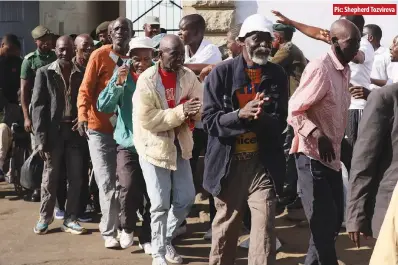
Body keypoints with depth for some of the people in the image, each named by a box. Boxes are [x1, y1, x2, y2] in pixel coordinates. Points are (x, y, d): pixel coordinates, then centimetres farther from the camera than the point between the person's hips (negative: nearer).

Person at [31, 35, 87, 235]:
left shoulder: (81, 74, 7)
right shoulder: (44, 73, 1)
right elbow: (37, 106, -4)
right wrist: (41, 138, -11)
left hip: (75, 131, 2)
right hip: (53, 131, -2)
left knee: (75, 178, 4)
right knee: (50, 177, 5)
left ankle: (70, 219, 14)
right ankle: (45, 218, 17)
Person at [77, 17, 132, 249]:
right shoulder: (100, 56, -7)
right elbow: (86, 89, -11)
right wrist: (83, 117, -24)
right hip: (100, 129, -3)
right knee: (107, 183, -1)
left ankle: (117, 226, 25)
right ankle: (110, 232, 8)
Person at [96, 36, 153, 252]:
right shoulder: (123, 76, -1)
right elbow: (103, 106, -8)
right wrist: (118, 83, -18)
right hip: (127, 143, -1)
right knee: (129, 188, -16)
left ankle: (147, 237, 22)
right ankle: (127, 228, 12)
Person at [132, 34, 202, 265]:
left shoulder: (188, 76, -2)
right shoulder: (147, 80, -16)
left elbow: (201, 106, -1)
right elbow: (147, 119, -23)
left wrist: (192, 111, -25)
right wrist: (181, 111, -28)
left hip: (179, 145, 5)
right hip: (154, 145, -5)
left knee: (186, 198, 11)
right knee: (160, 204, 0)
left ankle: (167, 239, 34)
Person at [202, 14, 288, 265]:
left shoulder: (277, 75, 2)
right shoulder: (222, 72, -3)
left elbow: (280, 123, -1)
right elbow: (209, 120, -8)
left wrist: (260, 117, -23)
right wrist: (241, 114, -25)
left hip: (264, 163, 1)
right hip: (228, 163, 0)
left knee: (265, 229, -5)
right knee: (225, 226, 14)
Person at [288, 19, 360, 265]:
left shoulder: (345, 70, 11)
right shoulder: (319, 68, -16)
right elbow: (294, 111, -19)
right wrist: (317, 136, -30)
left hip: (333, 157, 9)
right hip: (313, 157, -9)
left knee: (334, 220, 14)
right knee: (323, 224, -5)